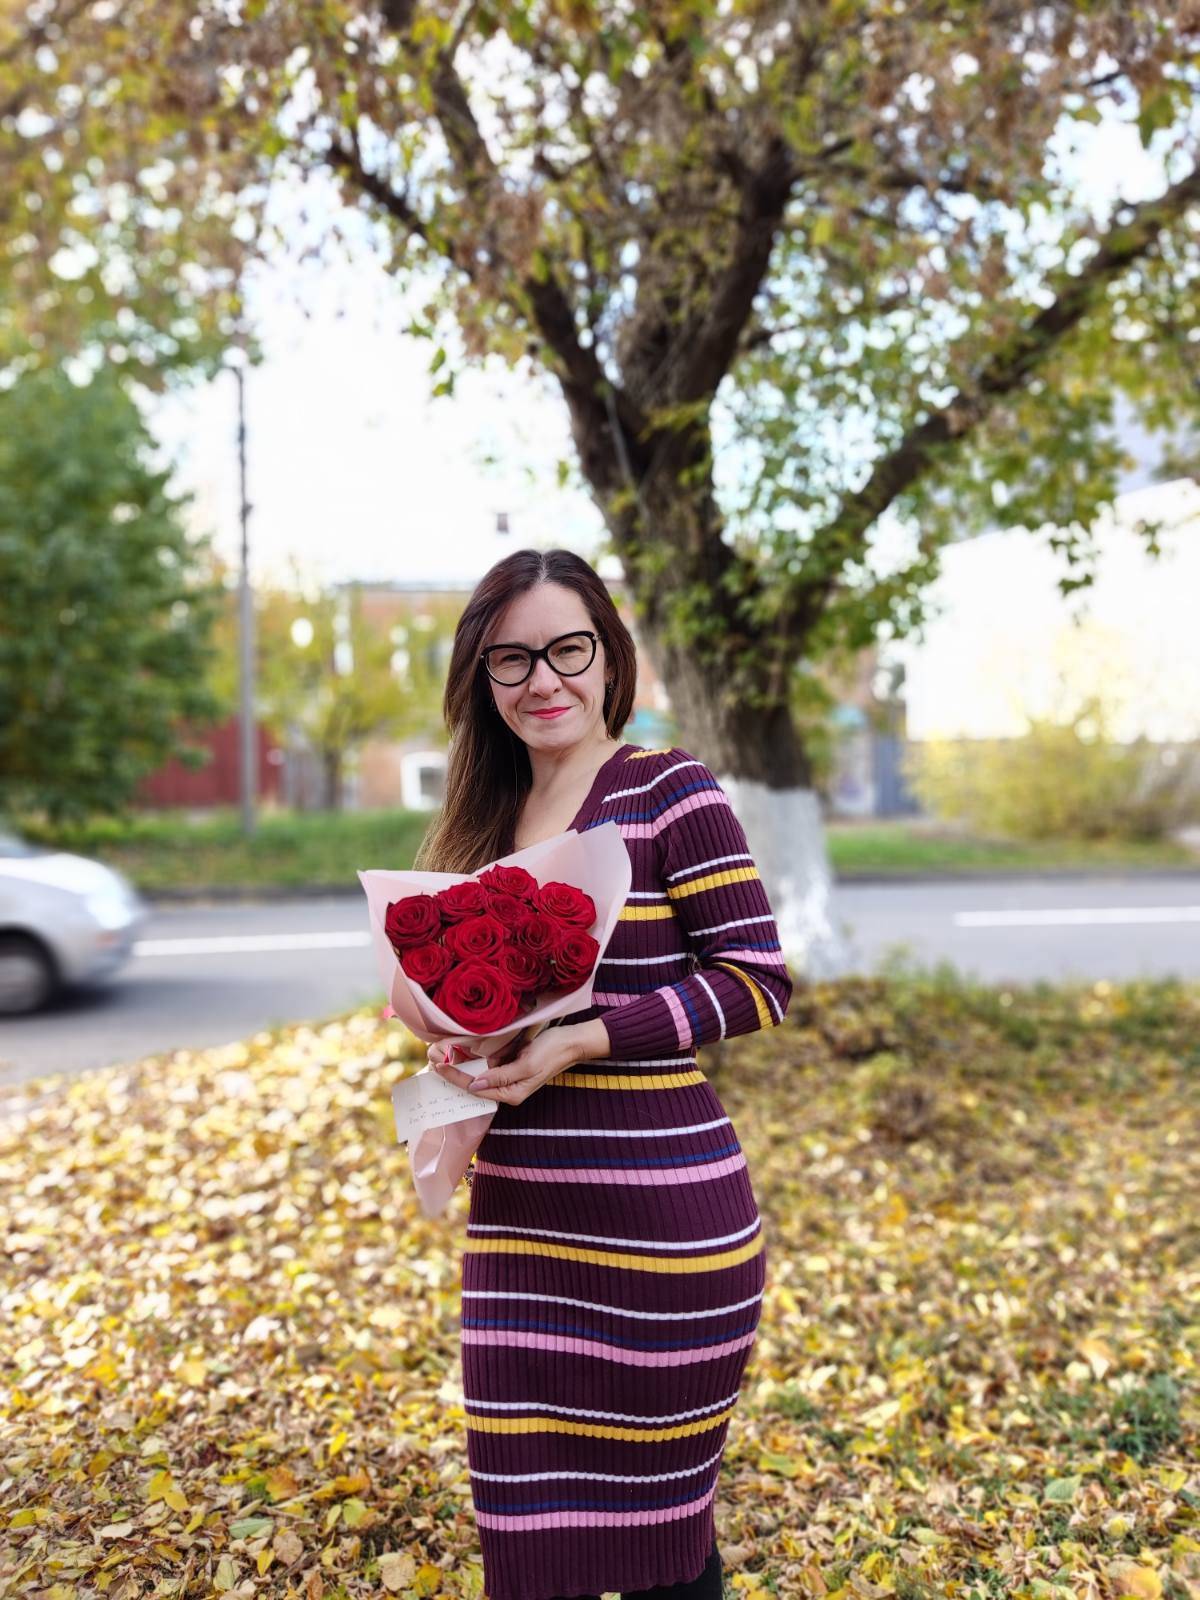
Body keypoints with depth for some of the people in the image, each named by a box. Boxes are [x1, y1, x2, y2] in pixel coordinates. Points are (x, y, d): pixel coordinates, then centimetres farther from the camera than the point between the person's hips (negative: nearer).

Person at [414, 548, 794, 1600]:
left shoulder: (669, 792, -7)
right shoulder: (487, 819, 11)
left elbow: (758, 983, -11)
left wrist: (579, 1044, -19)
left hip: (659, 1212, -5)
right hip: (519, 1214, 6)